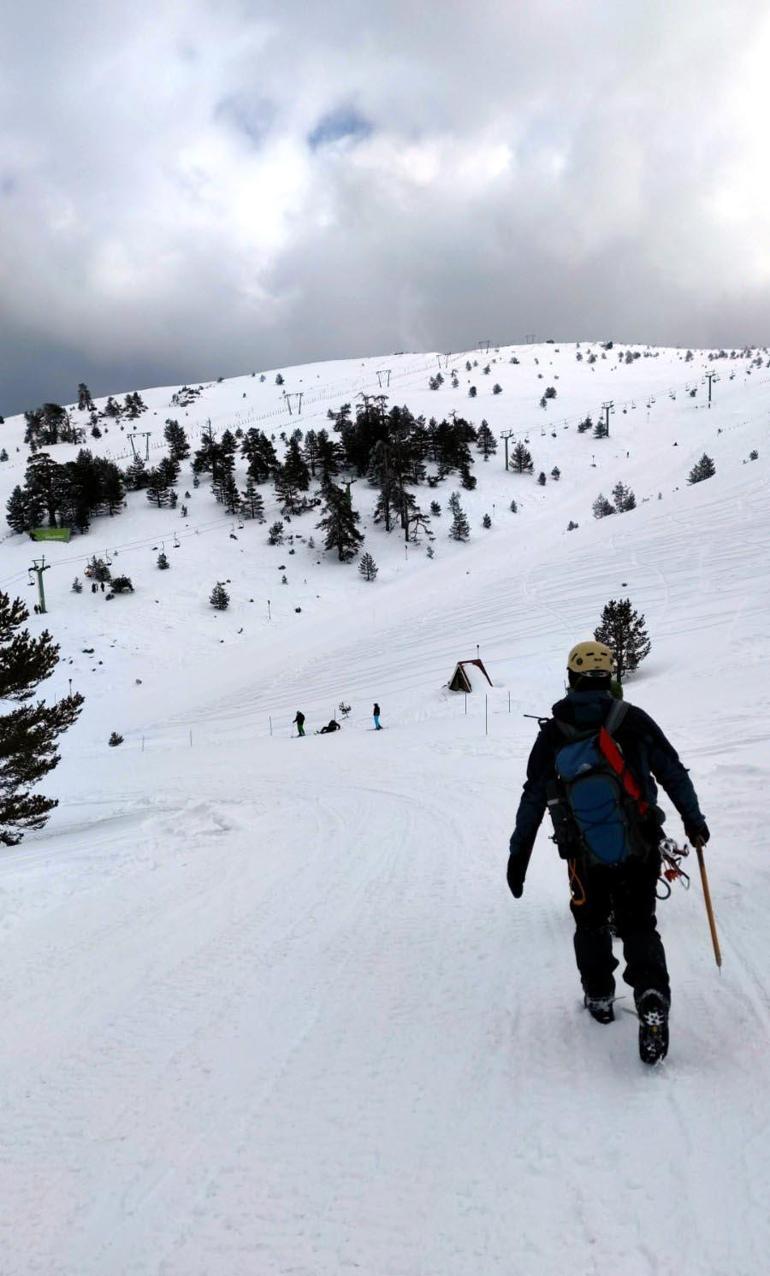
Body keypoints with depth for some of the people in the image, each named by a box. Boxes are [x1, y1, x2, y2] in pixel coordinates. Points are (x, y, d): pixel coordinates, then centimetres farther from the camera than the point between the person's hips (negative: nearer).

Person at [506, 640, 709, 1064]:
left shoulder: (553, 732, -5)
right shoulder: (634, 719, -6)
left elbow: (533, 798, -3)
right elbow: (673, 772, 0)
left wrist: (518, 852, 4)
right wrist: (693, 819, 15)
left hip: (585, 853, 0)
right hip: (640, 849, 0)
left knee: (591, 923, 22)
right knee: (639, 926, 11)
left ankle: (599, 997, 32)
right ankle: (652, 999, -9)